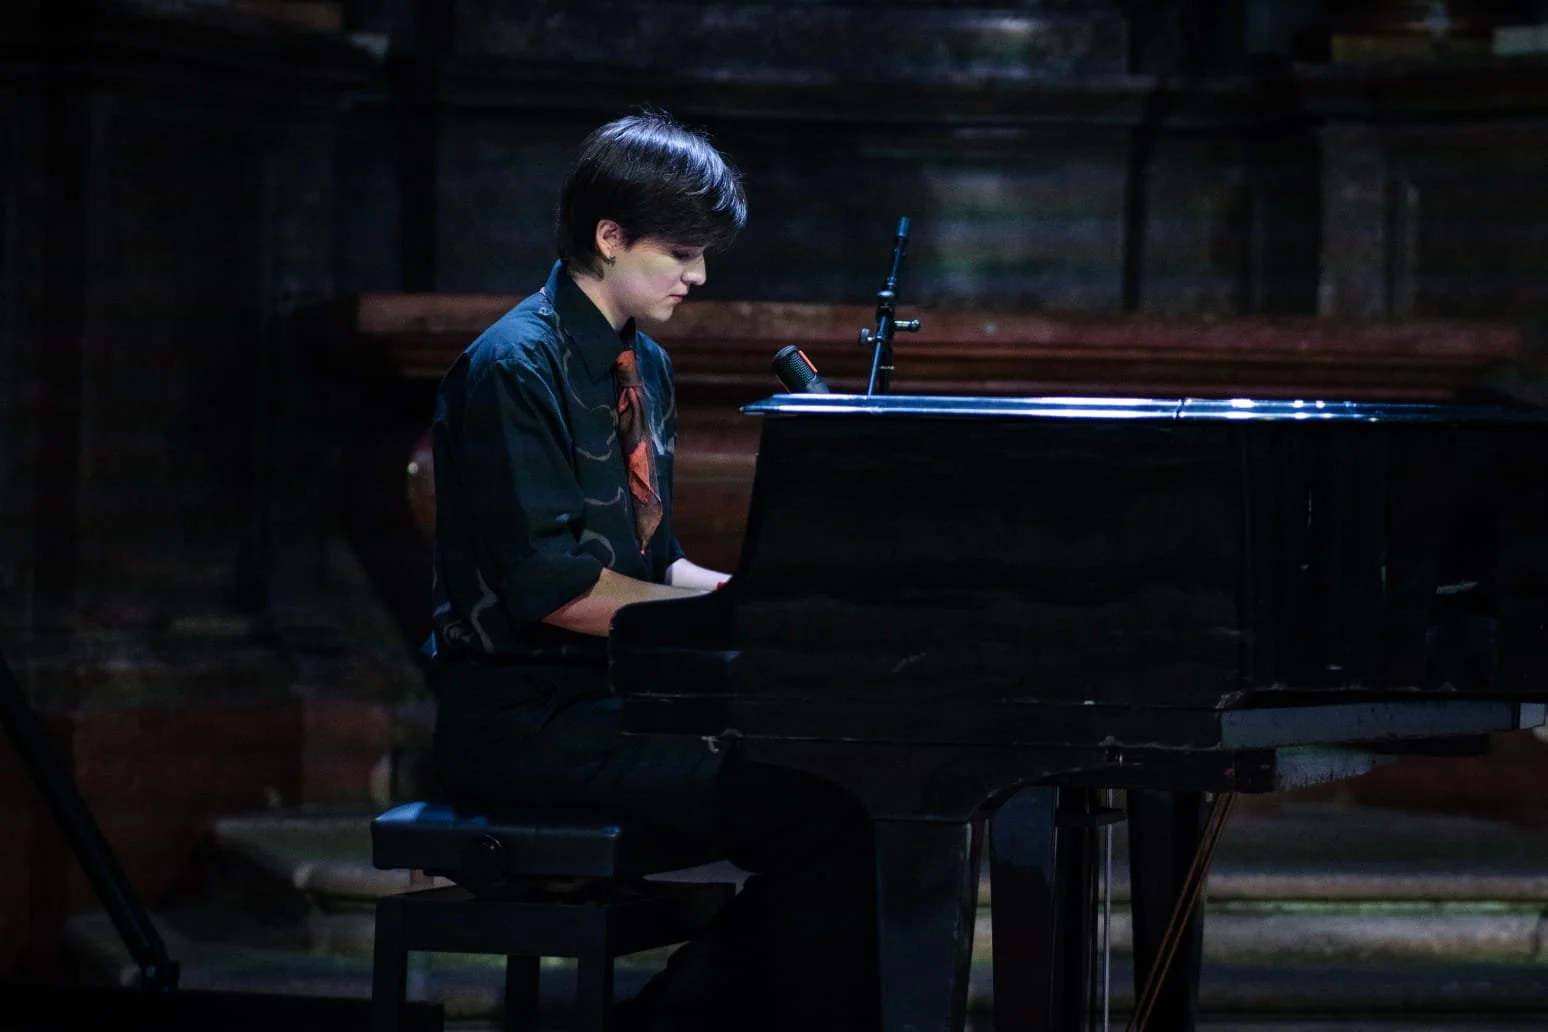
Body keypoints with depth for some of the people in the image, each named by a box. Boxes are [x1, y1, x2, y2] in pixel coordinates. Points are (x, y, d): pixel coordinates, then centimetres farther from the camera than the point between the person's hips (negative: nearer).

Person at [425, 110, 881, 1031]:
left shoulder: (644, 369, 15)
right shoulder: (516, 370, -13)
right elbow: (550, 588, -19)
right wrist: (728, 607, -18)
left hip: (609, 695, 9)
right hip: (523, 714, -9)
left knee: (848, 781, -7)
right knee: (826, 824, -23)